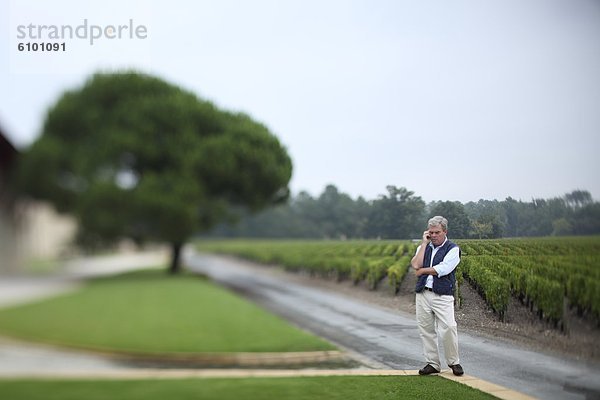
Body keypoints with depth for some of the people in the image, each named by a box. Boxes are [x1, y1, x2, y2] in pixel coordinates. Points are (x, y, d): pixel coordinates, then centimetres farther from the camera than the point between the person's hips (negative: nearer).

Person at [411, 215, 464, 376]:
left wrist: (422, 270, 0)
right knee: (426, 330, 6)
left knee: (448, 328, -14)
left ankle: (454, 362, 3)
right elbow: (416, 265, -4)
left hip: (442, 295, -5)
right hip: (423, 294, 5)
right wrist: (424, 243, -1)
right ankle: (432, 364, 16)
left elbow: (442, 270, -13)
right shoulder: (424, 247, 15)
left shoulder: (453, 249, 1)